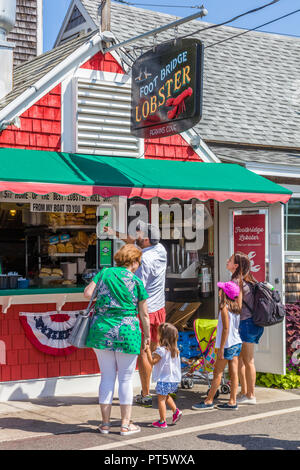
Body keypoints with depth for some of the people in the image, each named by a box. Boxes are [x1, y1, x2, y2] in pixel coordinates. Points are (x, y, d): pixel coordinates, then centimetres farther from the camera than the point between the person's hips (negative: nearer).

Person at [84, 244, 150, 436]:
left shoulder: (104, 273, 4)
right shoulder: (137, 282, -1)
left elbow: (87, 293, -1)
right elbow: (144, 314, 3)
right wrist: (147, 335, 16)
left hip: (102, 329, 3)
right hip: (127, 332, -3)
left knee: (107, 377, 11)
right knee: (126, 379, 8)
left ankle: (105, 423, 16)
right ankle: (126, 424, 12)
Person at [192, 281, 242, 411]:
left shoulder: (224, 307, -16)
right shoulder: (236, 307, 4)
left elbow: (226, 329, -18)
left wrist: (221, 349, -17)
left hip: (228, 345, -8)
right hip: (237, 343, 8)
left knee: (217, 372, 0)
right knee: (233, 373, 7)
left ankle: (209, 401, 7)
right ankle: (232, 402, 10)